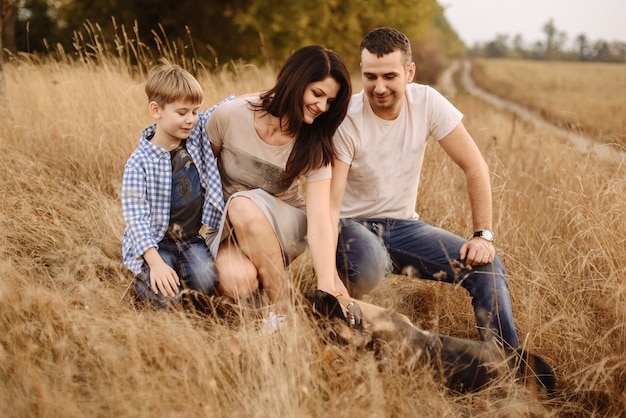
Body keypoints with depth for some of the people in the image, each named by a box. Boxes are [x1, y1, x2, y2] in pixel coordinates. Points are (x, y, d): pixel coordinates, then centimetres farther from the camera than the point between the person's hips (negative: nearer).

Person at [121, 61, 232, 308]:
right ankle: (146, 275, 10)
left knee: (208, 282, -22)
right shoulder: (139, 163, -17)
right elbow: (136, 217, -19)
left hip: (194, 237, 4)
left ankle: (182, 269, 11)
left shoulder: (198, 133, -3)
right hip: (156, 243, -4)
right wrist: (155, 262, -27)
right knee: (166, 299, -23)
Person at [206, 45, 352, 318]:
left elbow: (320, 224, -24)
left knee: (244, 206, -36)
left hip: (283, 228, 1)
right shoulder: (230, 116, -17)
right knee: (238, 282, -36)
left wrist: (327, 285, -36)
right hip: (225, 225, -1)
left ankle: (282, 312, -21)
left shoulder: (314, 147, -15)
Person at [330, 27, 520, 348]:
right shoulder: (346, 120, -19)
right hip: (353, 224, -4)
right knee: (370, 265, -38)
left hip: (402, 225, 4)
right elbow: (330, 203, -24)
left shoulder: (427, 102, -10)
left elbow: (475, 168, -6)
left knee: (486, 266, -14)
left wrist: (484, 236, -13)